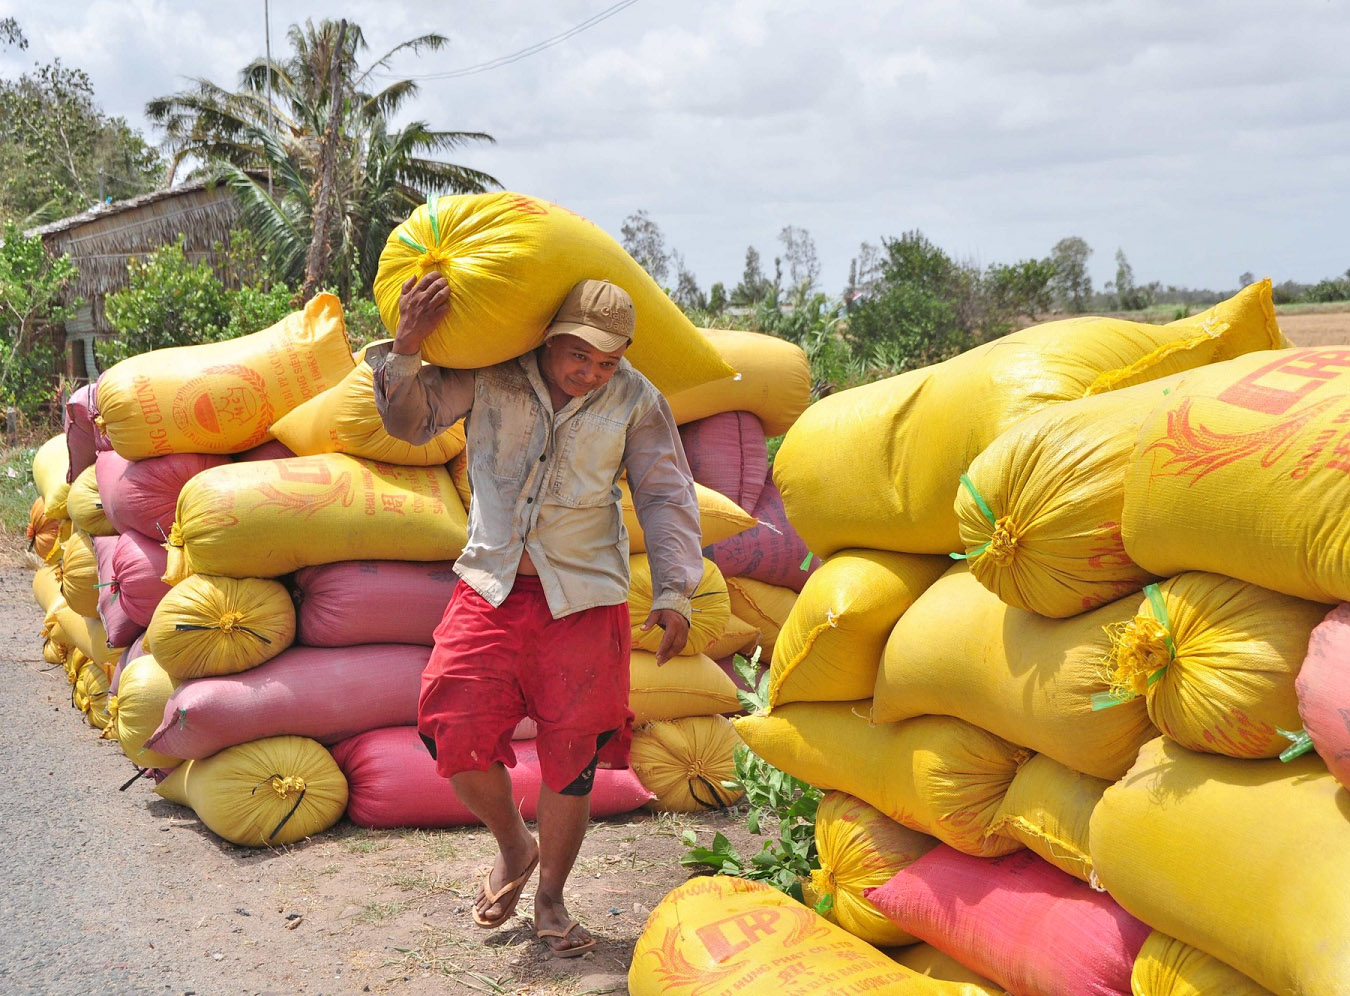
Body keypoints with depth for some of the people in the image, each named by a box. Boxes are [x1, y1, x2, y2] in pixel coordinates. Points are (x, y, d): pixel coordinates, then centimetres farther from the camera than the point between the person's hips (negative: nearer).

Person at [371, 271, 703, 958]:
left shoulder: (636, 401, -1)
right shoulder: (487, 375, -2)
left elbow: (667, 497, 1)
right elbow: (411, 422, -2)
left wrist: (674, 592, -7)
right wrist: (406, 349, -19)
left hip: (582, 598, -1)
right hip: (491, 586, 1)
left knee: (569, 758, 2)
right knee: (457, 734, -6)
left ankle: (550, 898, 24)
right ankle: (514, 847, 24)